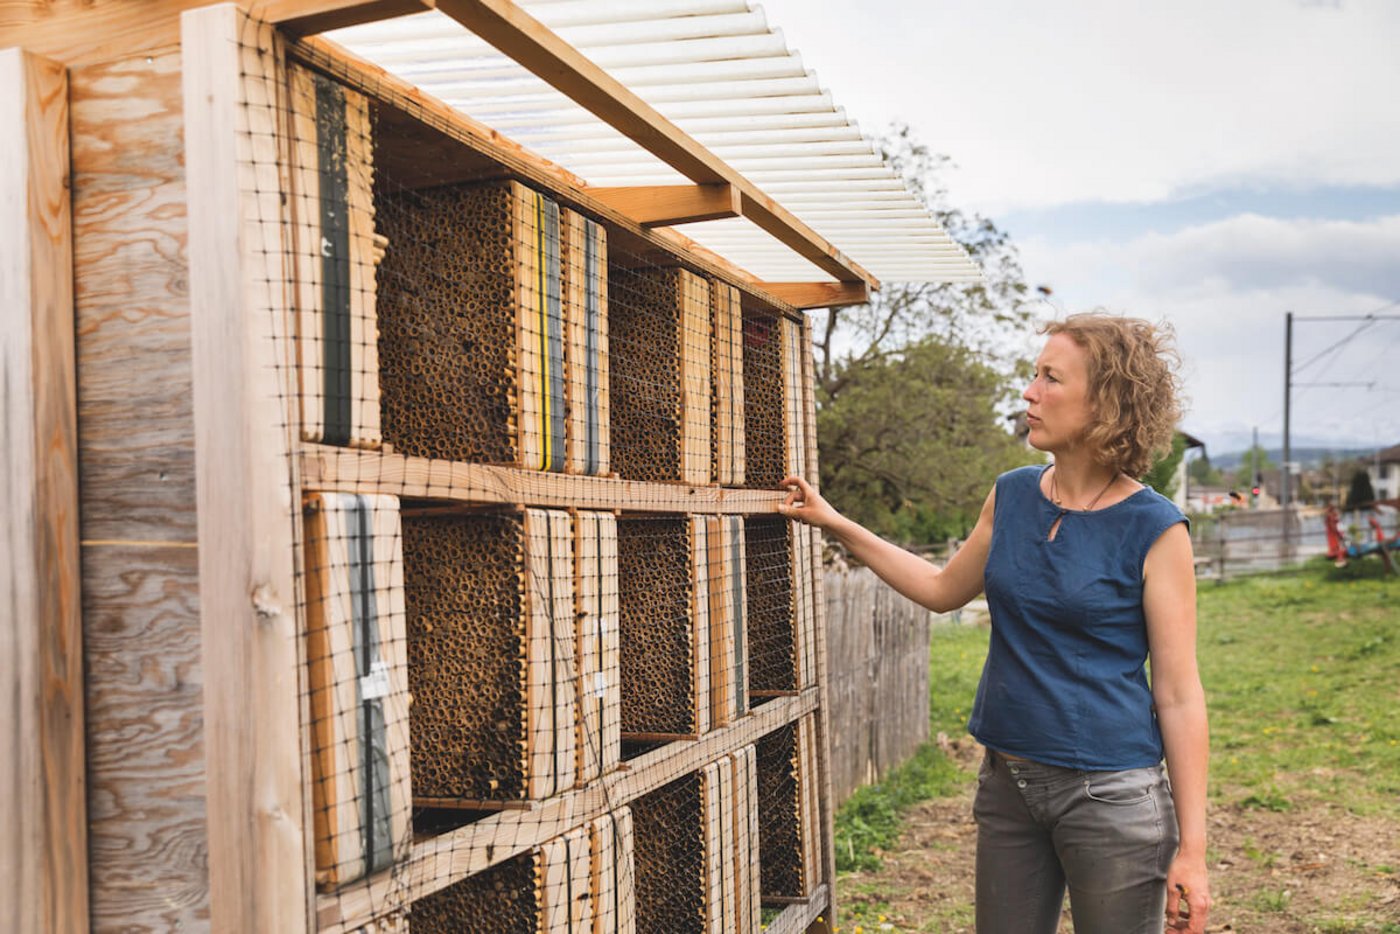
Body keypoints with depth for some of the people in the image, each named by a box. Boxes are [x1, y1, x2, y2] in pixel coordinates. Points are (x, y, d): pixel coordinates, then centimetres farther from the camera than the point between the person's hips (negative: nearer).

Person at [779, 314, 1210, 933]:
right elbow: (945, 590, 19)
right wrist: (835, 524, 17)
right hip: (1009, 783, 5)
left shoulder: (1153, 530, -13)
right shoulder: (1012, 496, 3)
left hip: (1110, 791, -5)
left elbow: (1178, 696, -11)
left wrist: (1191, 849, -11)